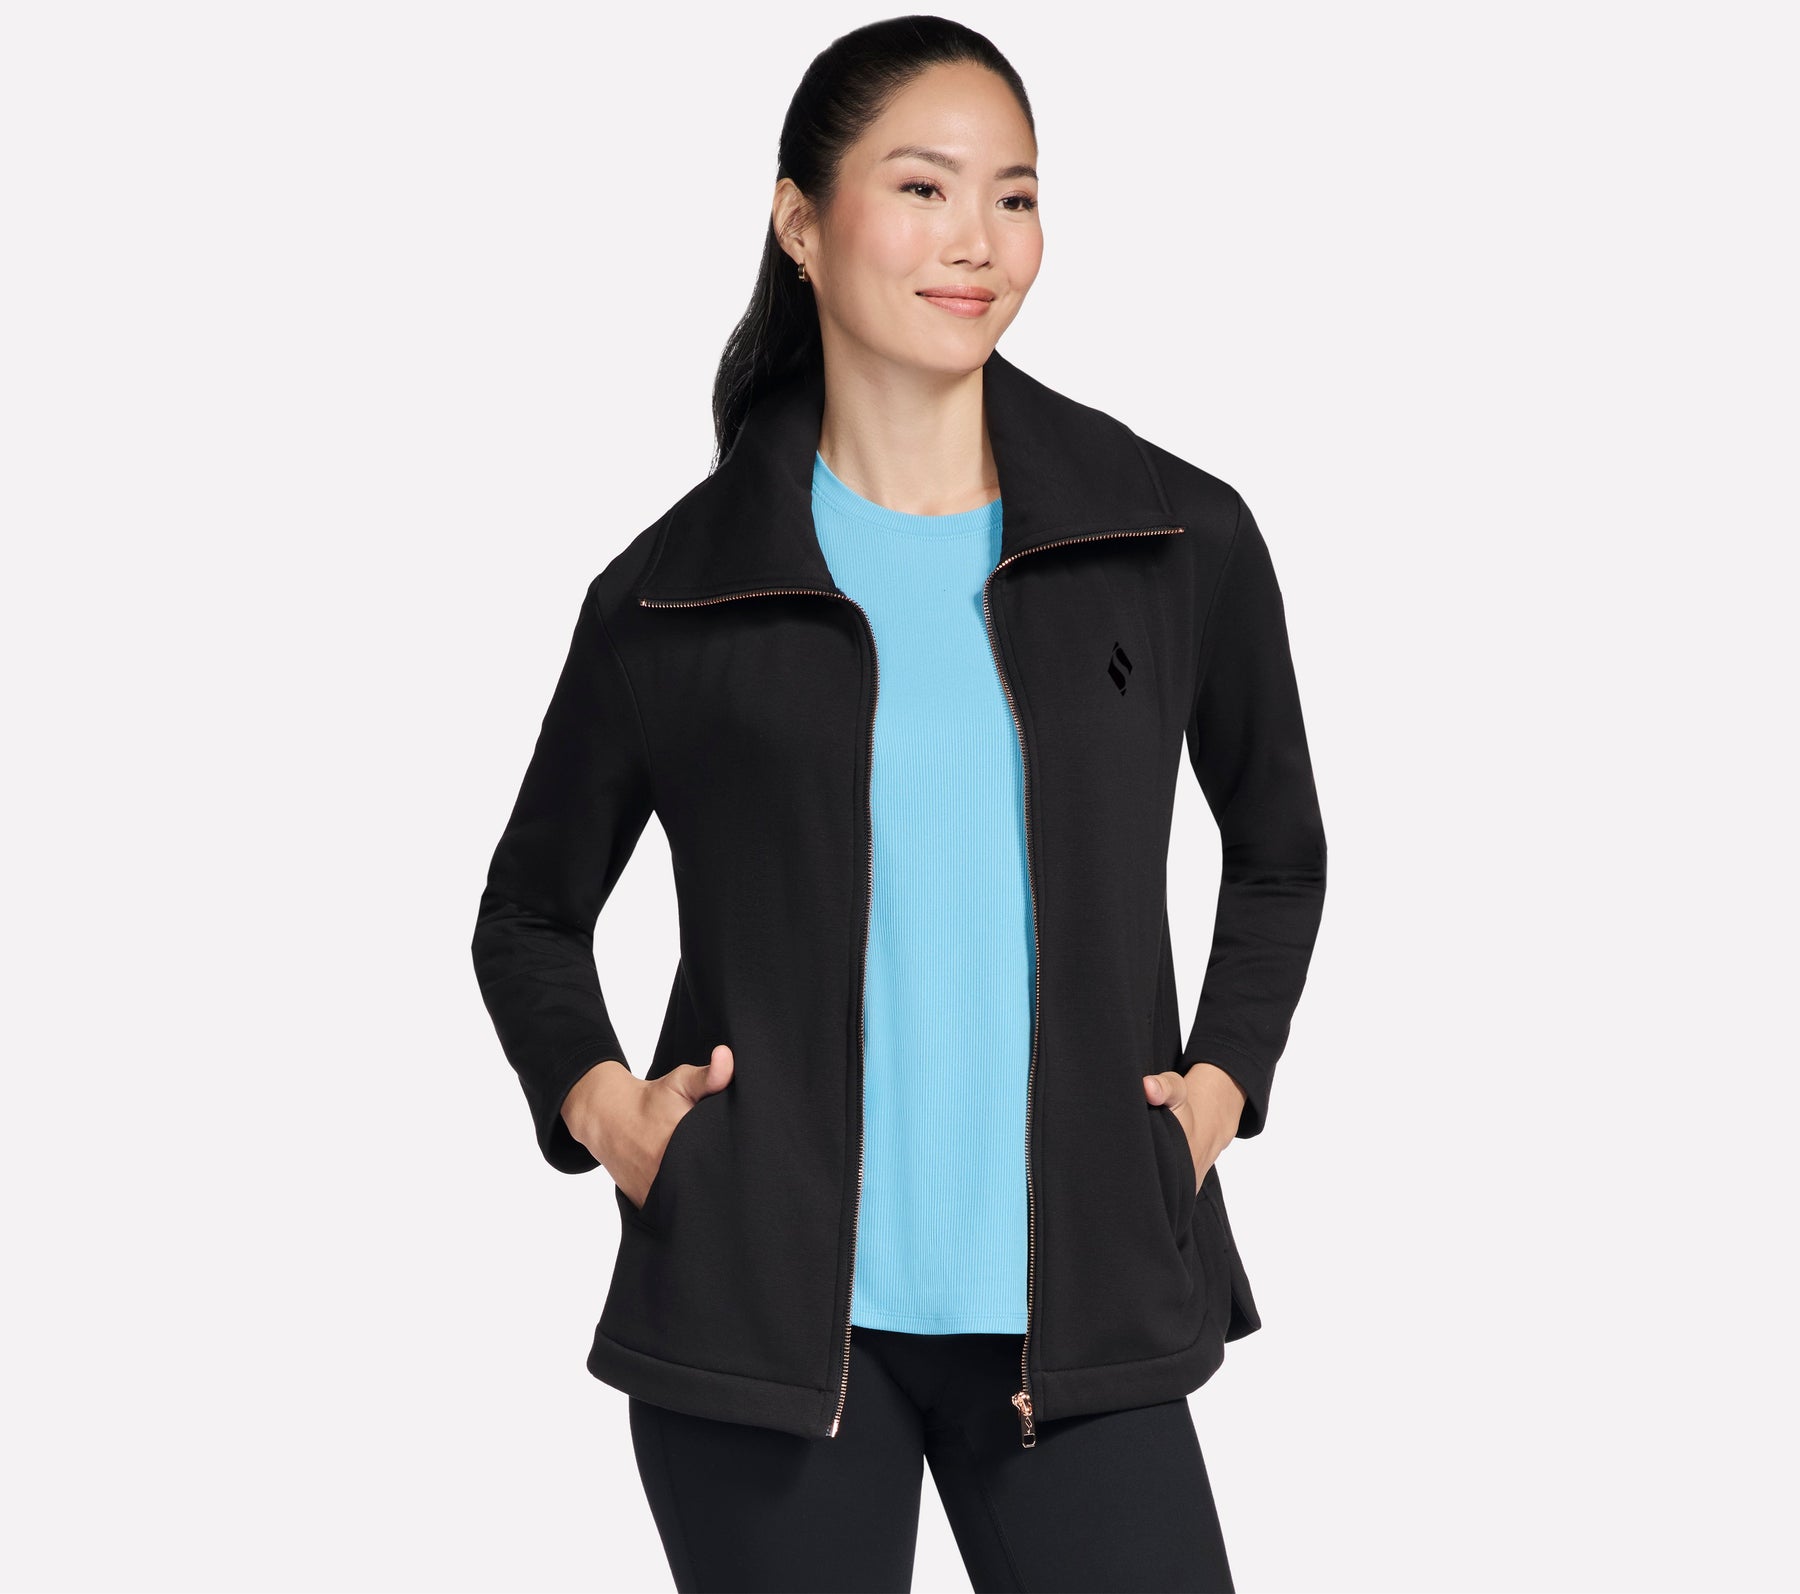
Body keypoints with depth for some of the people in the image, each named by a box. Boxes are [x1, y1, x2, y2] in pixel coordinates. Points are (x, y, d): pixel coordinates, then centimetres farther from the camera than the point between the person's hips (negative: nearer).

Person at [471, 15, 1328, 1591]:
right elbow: (530, 915, 16)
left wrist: (1225, 1078, 8)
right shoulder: (674, 592, 2)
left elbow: (1279, 857, 20)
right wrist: (597, 1102, 0)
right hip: (768, 1303, -1)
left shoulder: (1184, 543, 4)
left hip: (1074, 1312, 1)